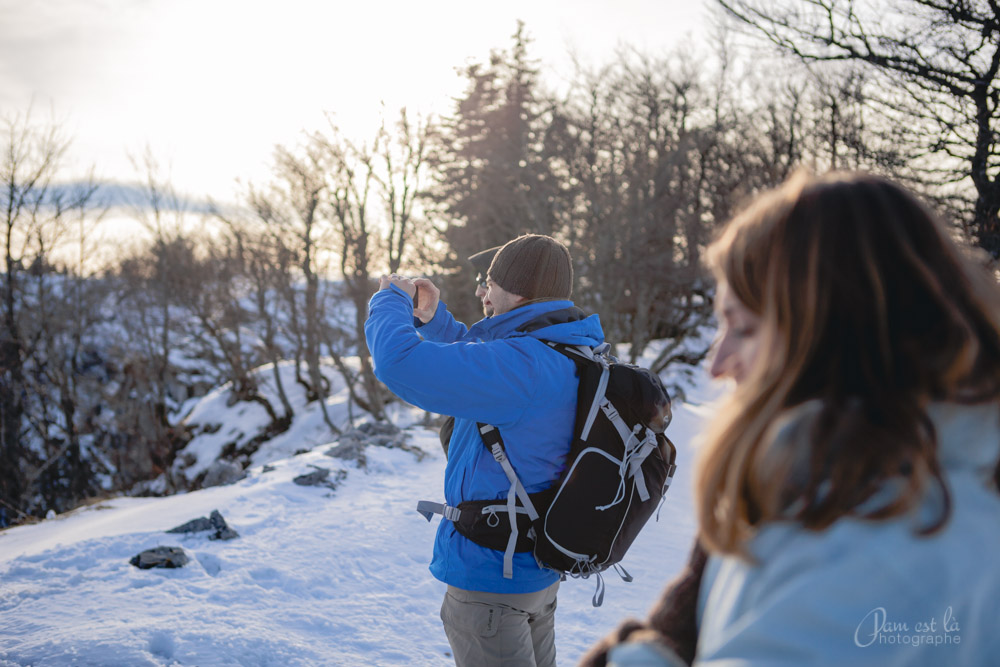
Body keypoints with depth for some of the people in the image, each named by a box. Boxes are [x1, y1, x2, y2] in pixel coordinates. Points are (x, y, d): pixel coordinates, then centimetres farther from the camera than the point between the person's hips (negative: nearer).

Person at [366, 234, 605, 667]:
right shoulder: (575, 355, 4)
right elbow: (480, 371, 21)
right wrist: (435, 319, 11)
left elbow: (400, 362, -32)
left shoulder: (521, 364, -28)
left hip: (491, 575, -9)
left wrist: (390, 301, -12)